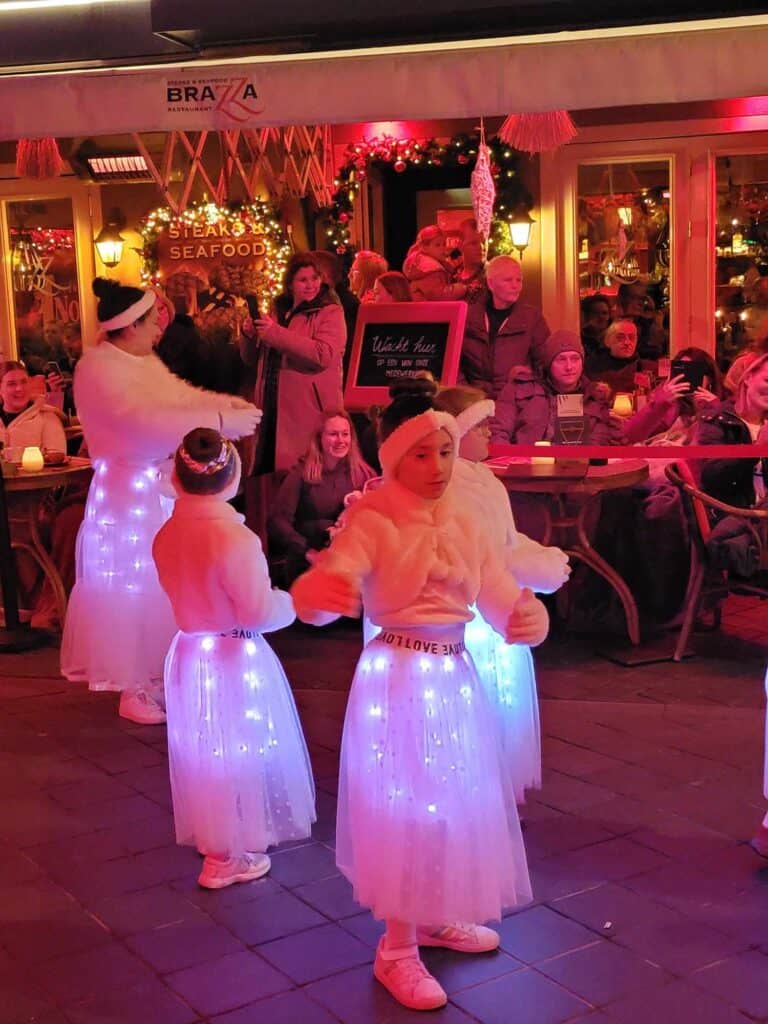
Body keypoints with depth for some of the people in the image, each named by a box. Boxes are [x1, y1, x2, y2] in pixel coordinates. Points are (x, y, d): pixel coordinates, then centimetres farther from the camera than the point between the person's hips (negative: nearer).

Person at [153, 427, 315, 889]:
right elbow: (259, 612, -20)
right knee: (238, 752, 9)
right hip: (235, 657, -7)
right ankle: (231, 856, 22)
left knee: (203, 750, 21)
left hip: (189, 651, 7)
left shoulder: (167, 534, -3)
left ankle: (210, 836, 39)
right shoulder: (236, 537, -24)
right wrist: (291, 601, -2)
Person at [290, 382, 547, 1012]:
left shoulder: (465, 519, 5)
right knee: (404, 804, 2)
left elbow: (500, 599, 1)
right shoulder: (373, 520, -13)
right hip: (398, 678, -7)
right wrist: (320, 591, -54)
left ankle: (436, 917, 41)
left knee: (456, 798, 18)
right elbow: (328, 584, -29)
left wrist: (530, 617, -22)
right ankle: (397, 949, 19)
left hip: (456, 677, 7)